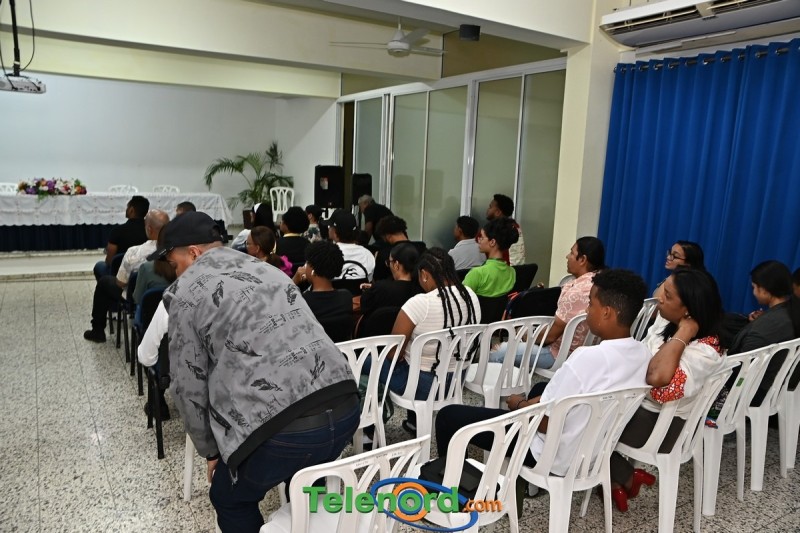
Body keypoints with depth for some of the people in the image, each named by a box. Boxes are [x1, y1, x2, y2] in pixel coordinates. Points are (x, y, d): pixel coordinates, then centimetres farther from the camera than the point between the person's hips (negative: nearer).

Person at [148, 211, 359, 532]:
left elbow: (189, 385, 7)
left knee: (231, 501, 26)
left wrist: (210, 451, 23)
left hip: (282, 428, -6)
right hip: (345, 410, 7)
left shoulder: (186, 292, 6)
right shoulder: (268, 271, 25)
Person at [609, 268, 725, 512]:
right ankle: (616, 480, 18)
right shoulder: (666, 324, -1)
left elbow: (657, 377, -45)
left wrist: (682, 334, -36)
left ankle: (626, 478, 17)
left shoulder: (704, 351, -27)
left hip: (660, 424, -8)